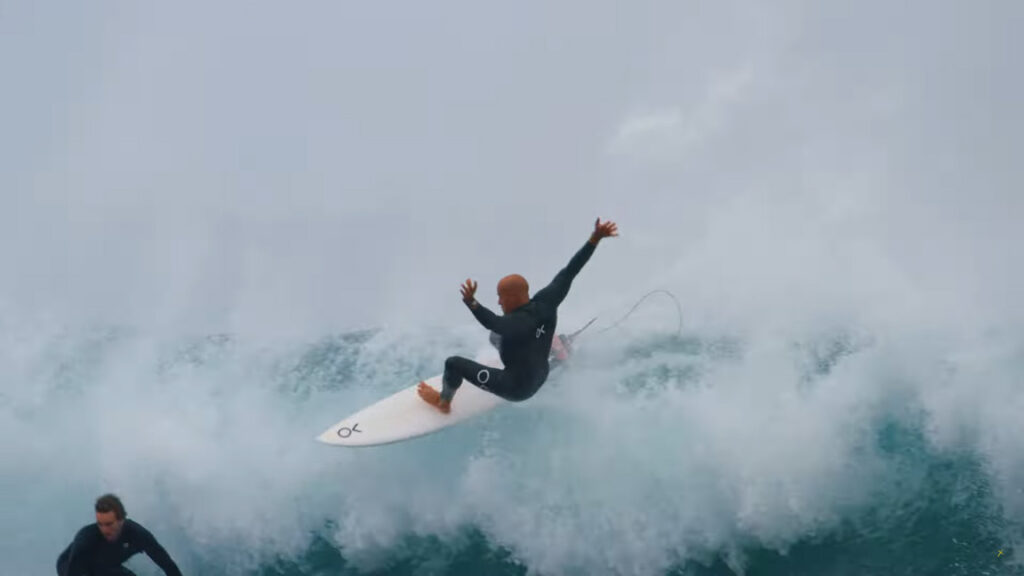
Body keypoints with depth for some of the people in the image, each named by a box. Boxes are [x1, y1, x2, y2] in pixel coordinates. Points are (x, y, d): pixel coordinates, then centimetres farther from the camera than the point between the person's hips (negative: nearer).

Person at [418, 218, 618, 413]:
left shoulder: (518, 323, -34)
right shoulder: (546, 301, -15)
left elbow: (492, 322, -49)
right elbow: (569, 272, -13)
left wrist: (470, 301, -63)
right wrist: (595, 238, -10)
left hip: (517, 389, -8)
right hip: (540, 377, 8)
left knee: (454, 363, -4)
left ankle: (443, 401, 23)